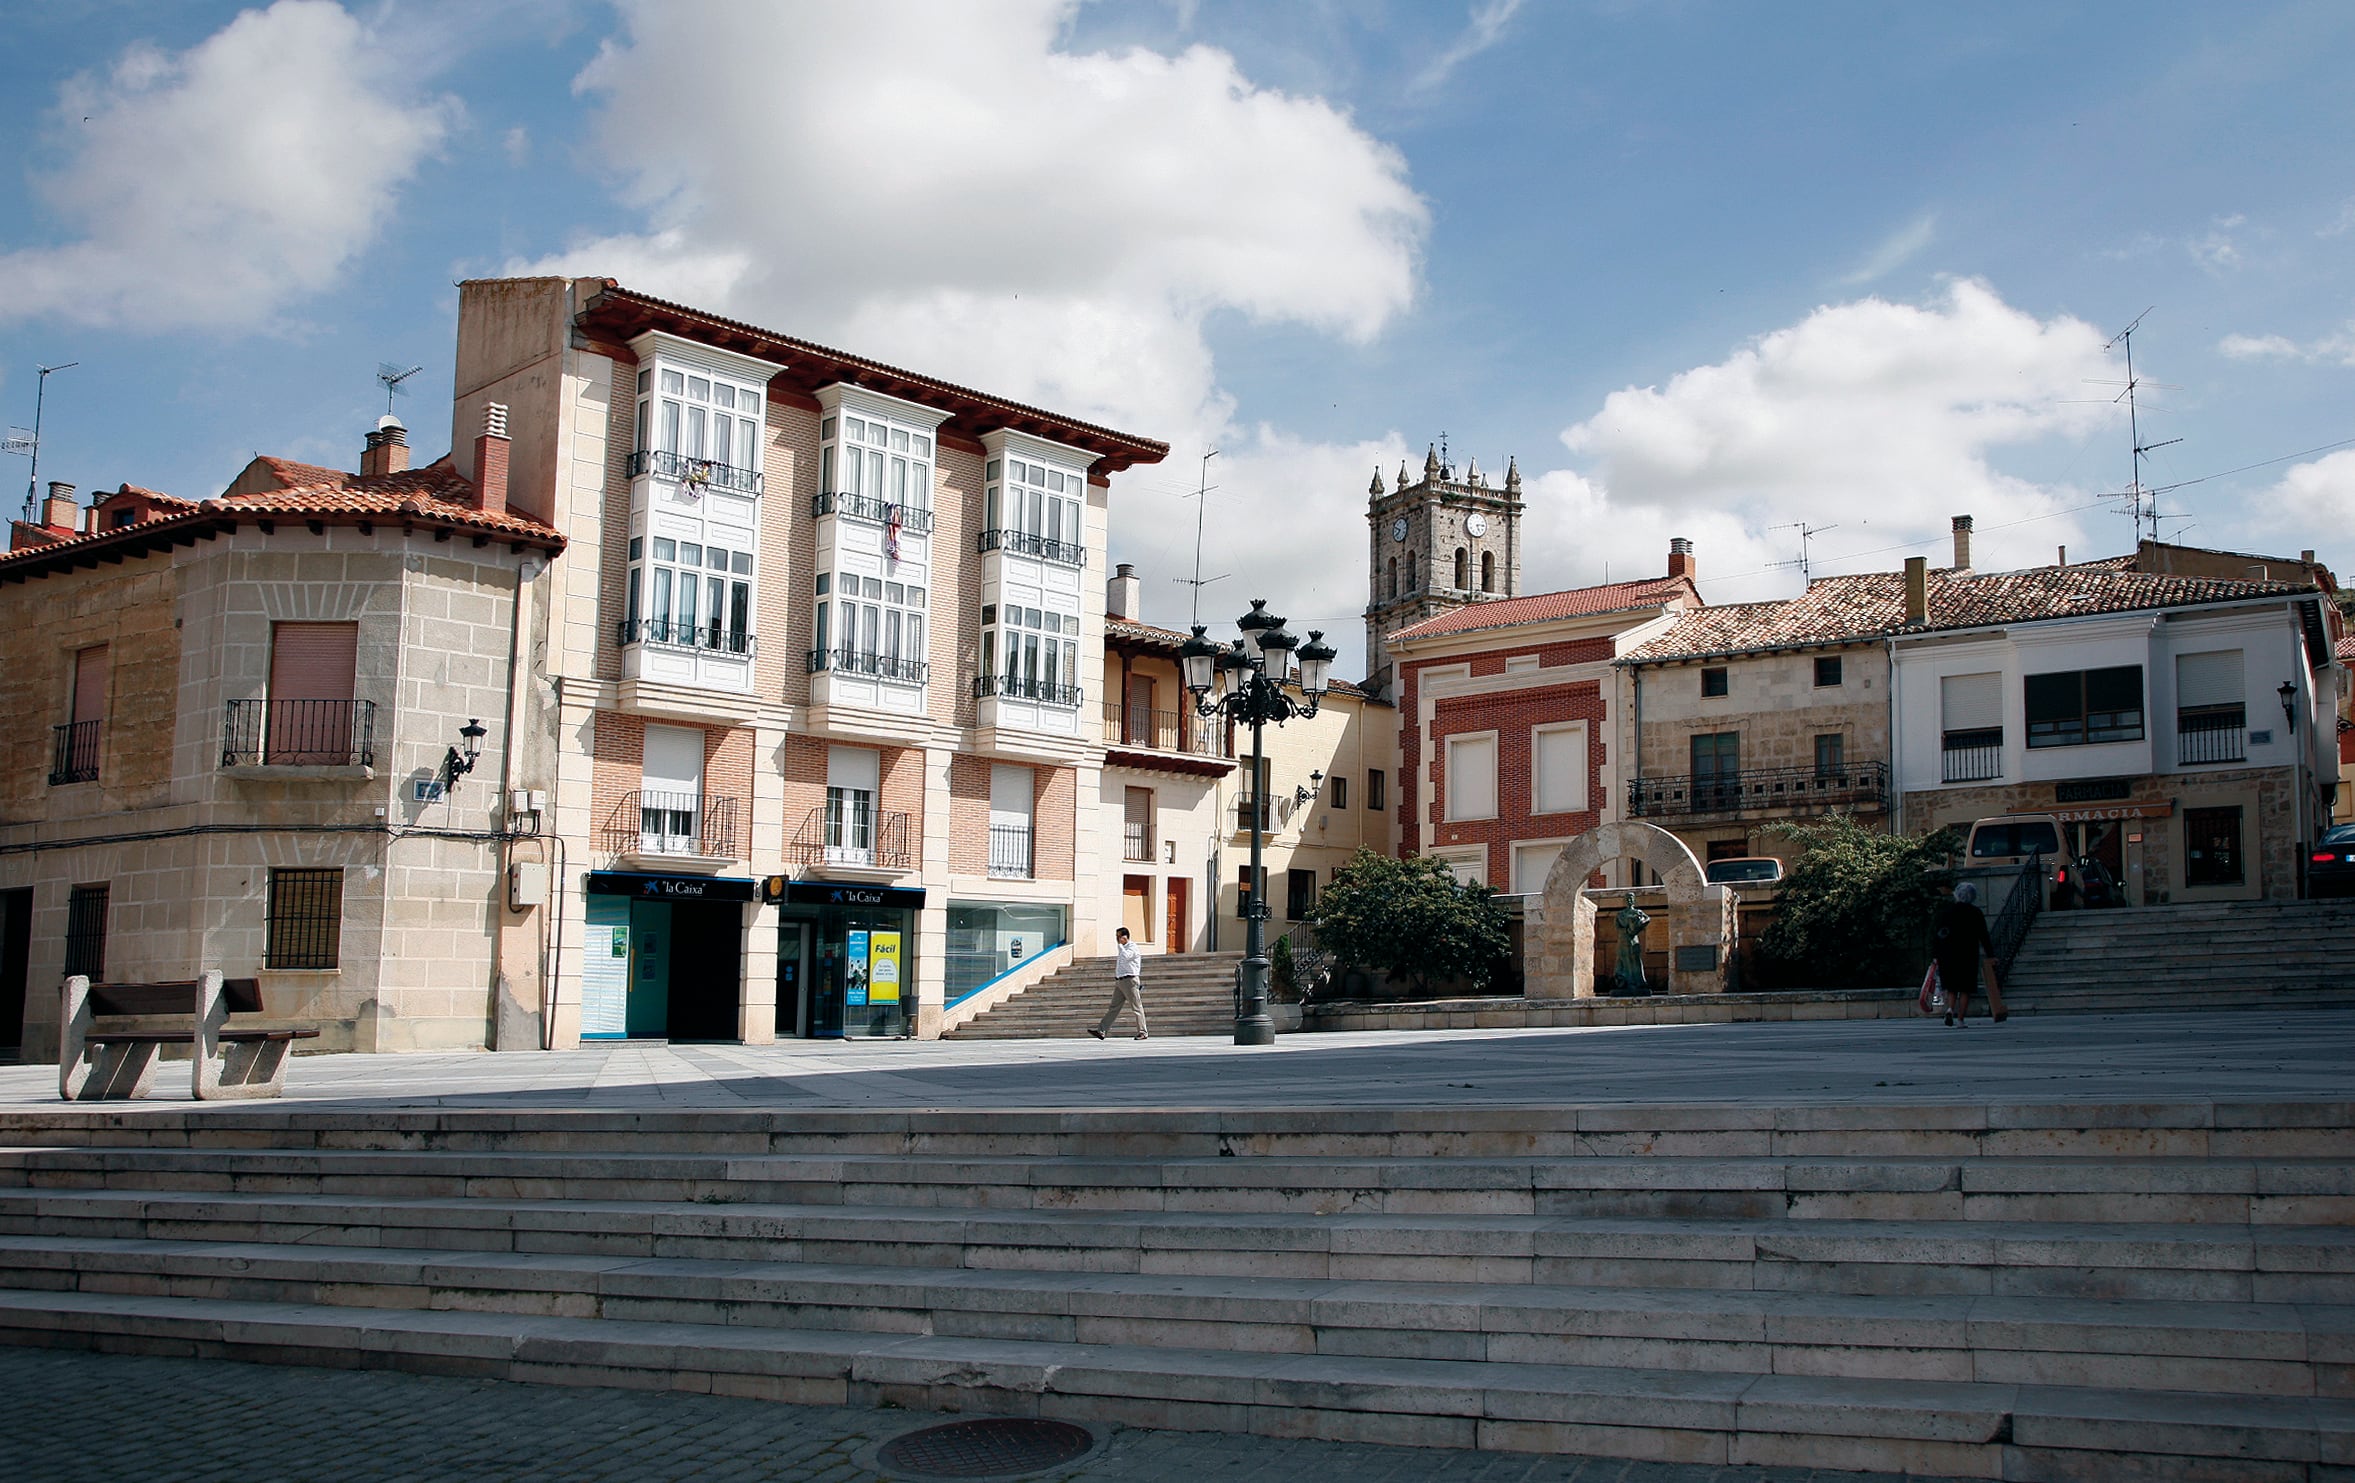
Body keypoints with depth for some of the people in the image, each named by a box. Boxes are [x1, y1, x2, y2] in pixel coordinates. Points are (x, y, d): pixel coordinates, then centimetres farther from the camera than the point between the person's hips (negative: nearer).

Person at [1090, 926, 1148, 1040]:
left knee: (1136, 1008, -3)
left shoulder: (1132, 946, -9)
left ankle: (1142, 1033, 2)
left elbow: (1126, 956, -28)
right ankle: (1101, 1031, 0)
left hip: (1129, 980, -9)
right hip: (1120, 981, 9)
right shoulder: (1122, 948, 18)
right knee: (1113, 1008, 4)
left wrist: (1119, 944, -20)